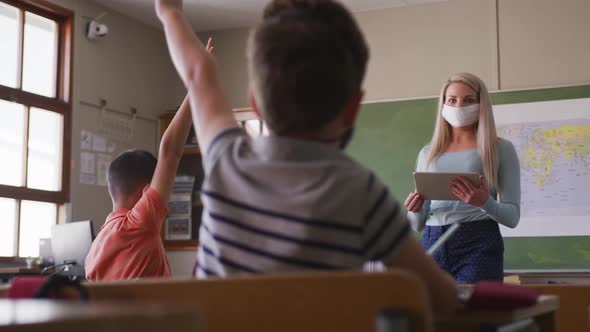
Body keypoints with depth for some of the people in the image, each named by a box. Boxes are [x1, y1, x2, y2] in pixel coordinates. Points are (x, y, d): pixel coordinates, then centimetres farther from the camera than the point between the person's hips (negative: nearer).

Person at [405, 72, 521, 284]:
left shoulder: (501, 149, 8)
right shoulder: (428, 153, 17)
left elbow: (512, 217, 2)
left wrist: (485, 202, -17)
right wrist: (415, 210, -3)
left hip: (479, 243, -3)